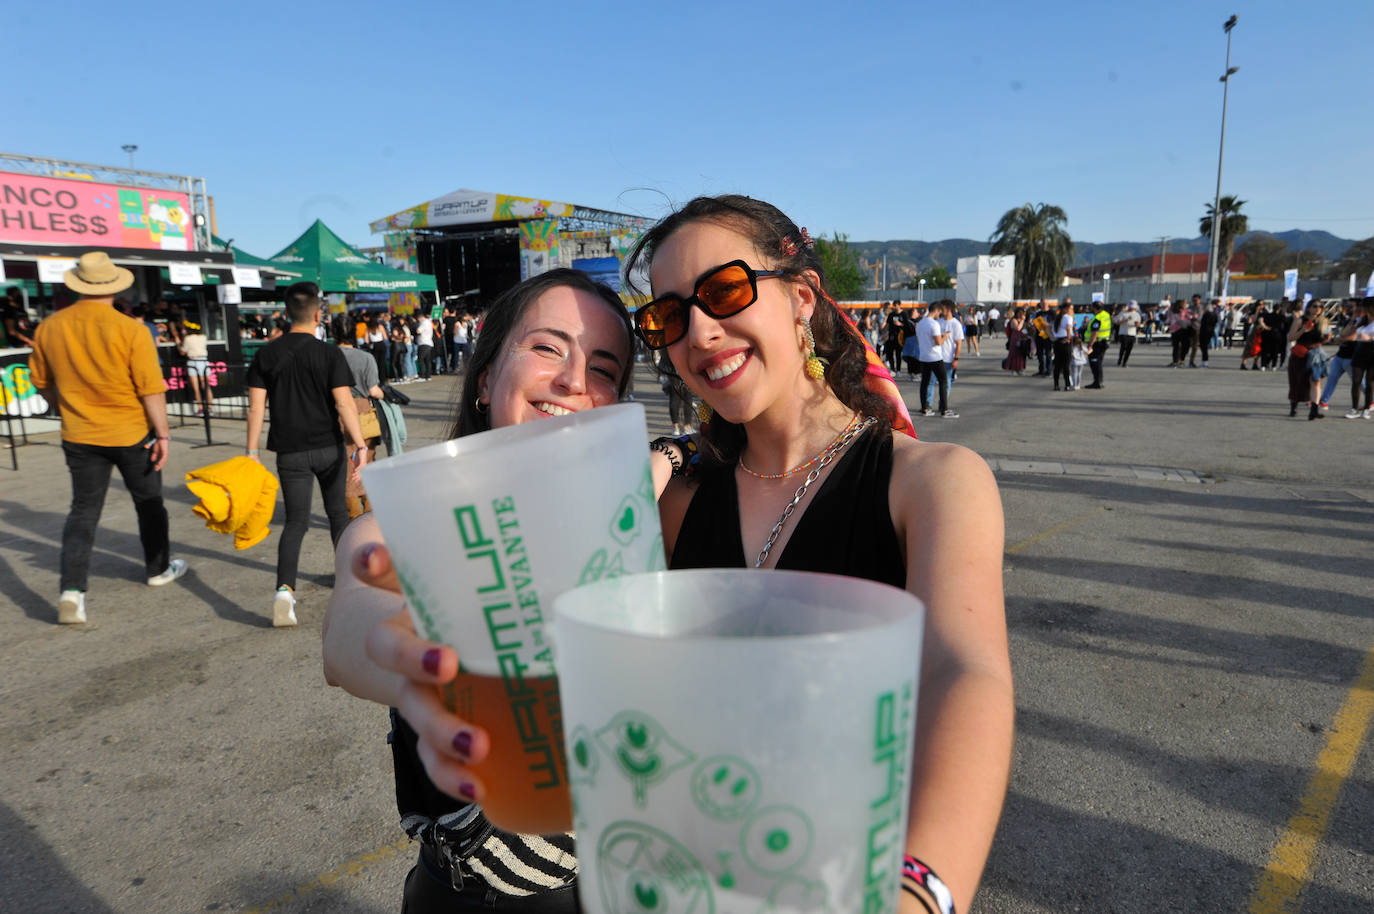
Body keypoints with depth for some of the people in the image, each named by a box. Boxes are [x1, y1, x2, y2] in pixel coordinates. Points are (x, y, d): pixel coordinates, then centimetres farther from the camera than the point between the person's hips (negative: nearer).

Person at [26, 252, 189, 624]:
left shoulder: (49, 328, -1)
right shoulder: (131, 330, -16)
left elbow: (43, 385, 10)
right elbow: (151, 389, -16)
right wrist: (162, 434, -8)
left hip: (80, 436, 3)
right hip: (131, 433, -3)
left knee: (83, 510, 10)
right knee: (148, 502, 16)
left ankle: (71, 590, -2)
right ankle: (159, 569, 32)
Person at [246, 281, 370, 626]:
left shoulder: (267, 354, 0)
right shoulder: (329, 353, -8)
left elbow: (256, 407, -2)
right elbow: (344, 404, -16)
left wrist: (252, 451, 3)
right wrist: (360, 445, -16)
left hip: (290, 452, 1)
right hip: (329, 448, -1)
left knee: (296, 520, 3)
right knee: (337, 512, 17)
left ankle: (285, 590, -15)